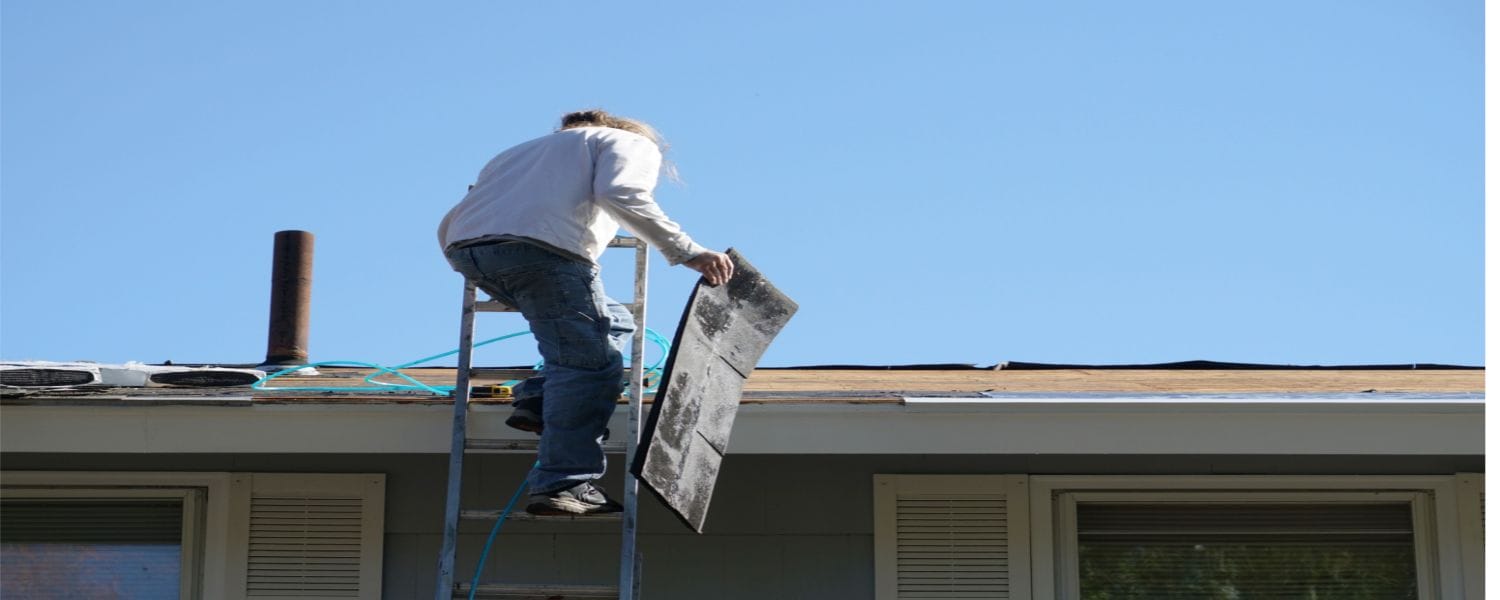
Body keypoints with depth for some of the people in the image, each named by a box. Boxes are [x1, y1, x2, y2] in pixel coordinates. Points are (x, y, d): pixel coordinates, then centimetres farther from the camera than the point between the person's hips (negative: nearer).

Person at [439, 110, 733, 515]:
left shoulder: (519, 152, 40)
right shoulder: (633, 143, 21)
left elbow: (449, 225, 33)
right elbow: (619, 193, -5)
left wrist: (487, 279, 46)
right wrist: (687, 253, -7)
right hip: (540, 248, -7)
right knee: (589, 365, -2)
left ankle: (537, 401, 6)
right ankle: (564, 483, -13)